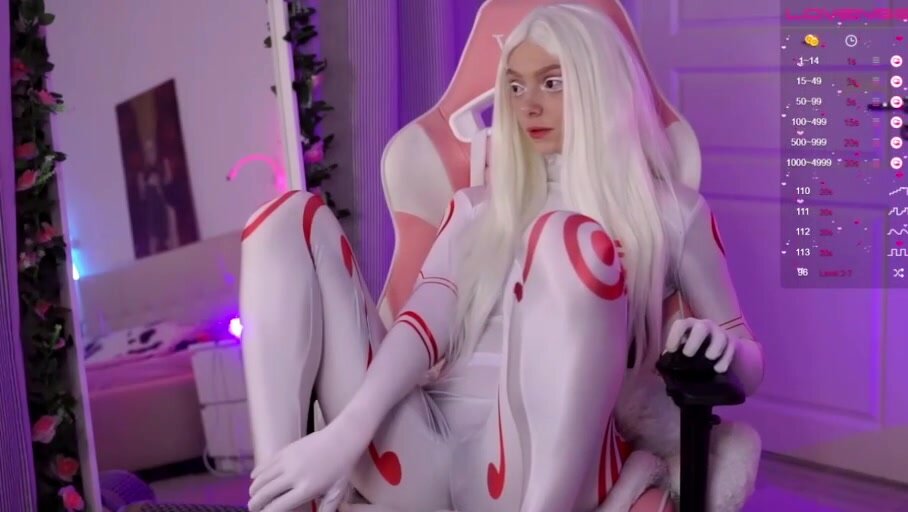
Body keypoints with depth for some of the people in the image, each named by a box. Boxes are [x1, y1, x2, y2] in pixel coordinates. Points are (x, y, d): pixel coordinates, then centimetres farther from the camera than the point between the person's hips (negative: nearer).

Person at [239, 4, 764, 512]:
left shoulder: (672, 212, 14)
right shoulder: (479, 207, 22)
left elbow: (749, 362, 15)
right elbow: (427, 319, 5)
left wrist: (714, 349, -11)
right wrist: (346, 431, -13)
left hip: (542, 467, -4)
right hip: (420, 457, 4)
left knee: (568, 239, -27)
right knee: (294, 217, -4)